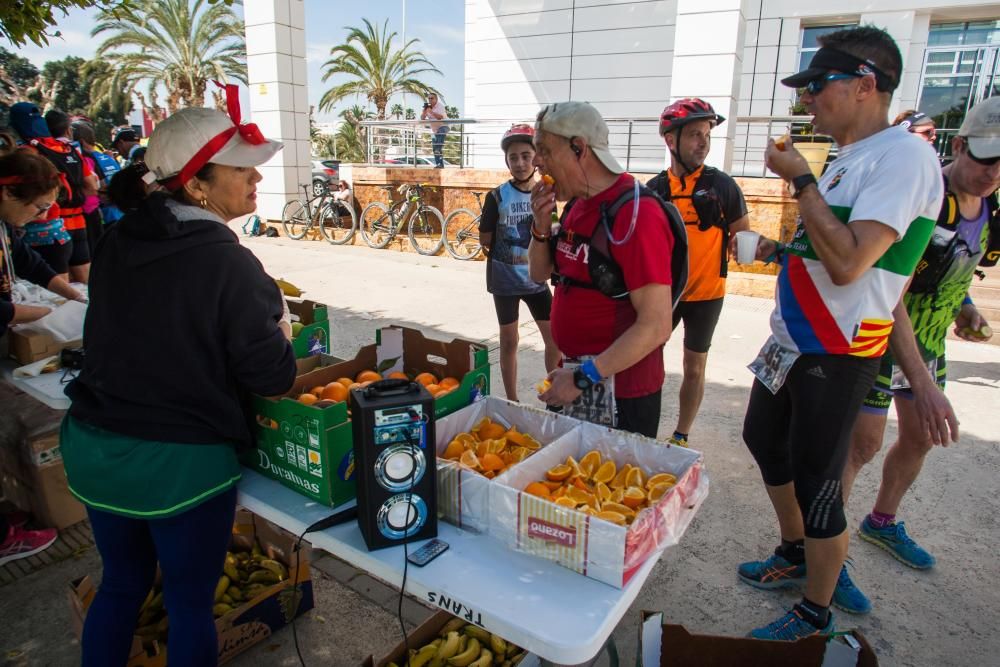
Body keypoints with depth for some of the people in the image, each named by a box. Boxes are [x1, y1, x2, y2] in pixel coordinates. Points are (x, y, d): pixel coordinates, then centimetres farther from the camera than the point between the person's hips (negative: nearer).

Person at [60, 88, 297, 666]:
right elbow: (273, 376, -18)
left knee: (122, 582, 27)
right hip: (179, 464, -6)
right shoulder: (227, 262, -20)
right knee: (191, 601, 16)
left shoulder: (118, 241, -1)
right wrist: (278, 328, 1)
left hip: (92, 448, 6)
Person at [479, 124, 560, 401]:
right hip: (505, 280, -3)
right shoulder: (497, 196, -10)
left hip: (536, 279, 3)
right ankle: (512, 402, 23)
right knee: (509, 342, 9)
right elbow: (485, 239, -5)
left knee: (556, 338, 7)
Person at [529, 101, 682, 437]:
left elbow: (655, 326, -25)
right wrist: (541, 225, -3)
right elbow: (540, 274, 15)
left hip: (619, 388, -8)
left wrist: (584, 378, -24)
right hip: (576, 374, 8)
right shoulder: (578, 204, 7)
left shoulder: (636, 212, -20)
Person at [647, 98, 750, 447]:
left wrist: (742, 244, -16)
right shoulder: (654, 189, -1)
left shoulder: (722, 184, -6)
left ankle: (680, 437, 23)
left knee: (694, 367, 8)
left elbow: (743, 234, 2)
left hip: (705, 294, -2)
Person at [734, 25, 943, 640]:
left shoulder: (904, 156, -17)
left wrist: (801, 179, -21)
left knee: (816, 484, 2)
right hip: (792, 342, 10)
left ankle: (816, 616, 24)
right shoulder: (848, 158, 11)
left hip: (836, 356, -10)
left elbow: (847, 262, -28)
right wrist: (778, 251, 8)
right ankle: (795, 555, 44)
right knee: (765, 443, 23)